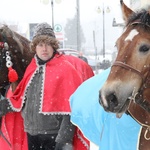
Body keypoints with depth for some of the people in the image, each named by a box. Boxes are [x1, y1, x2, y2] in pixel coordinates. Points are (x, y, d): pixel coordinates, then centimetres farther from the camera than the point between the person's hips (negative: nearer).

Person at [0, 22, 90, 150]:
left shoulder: (66, 69, -9)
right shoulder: (31, 68, 10)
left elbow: (70, 107, -14)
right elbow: (22, 98, 19)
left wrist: (64, 139, -20)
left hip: (54, 134, -6)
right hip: (32, 133, 6)